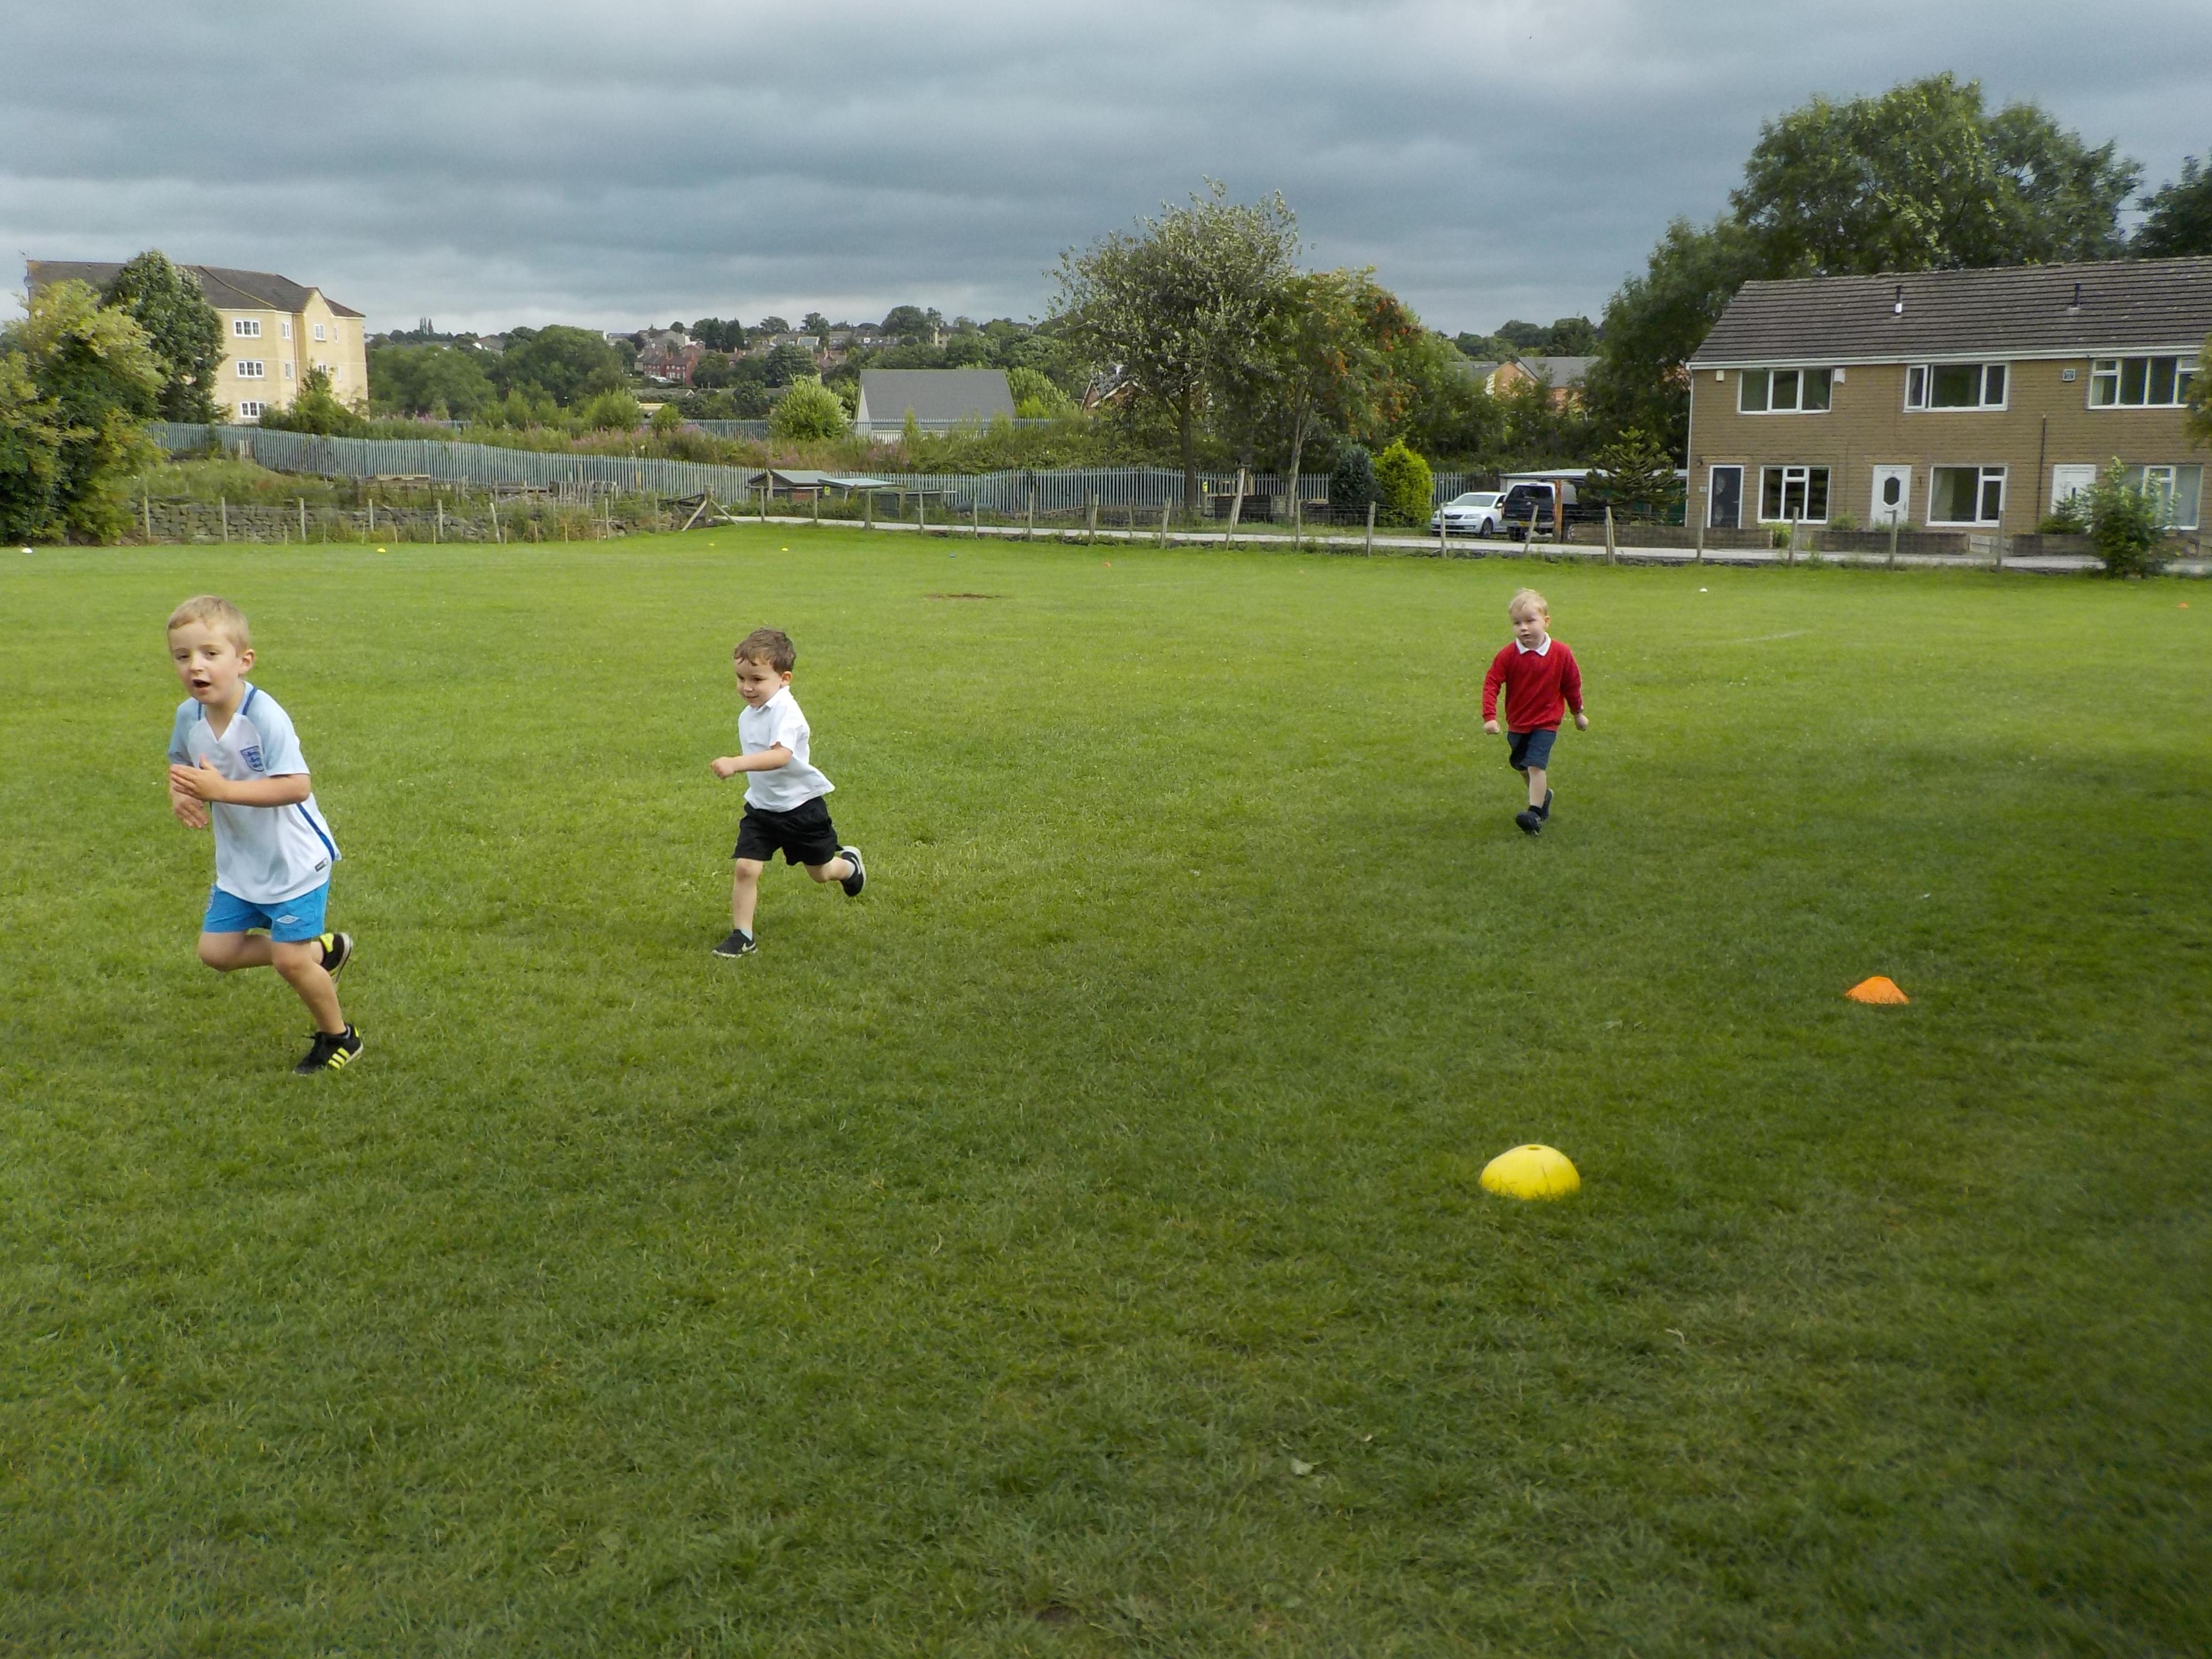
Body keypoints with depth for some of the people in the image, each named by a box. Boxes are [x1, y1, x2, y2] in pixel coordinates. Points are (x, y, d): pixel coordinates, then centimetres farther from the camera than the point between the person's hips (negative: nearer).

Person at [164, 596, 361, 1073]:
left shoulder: (264, 716, -27)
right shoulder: (188, 716, -5)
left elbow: (297, 785, -32)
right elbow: (181, 765, 15)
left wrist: (222, 790, -37)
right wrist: (180, 795, -8)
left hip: (294, 860, -7)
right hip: (239, 863, 7)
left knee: (289, 960, -4)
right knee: (216, 951, 8)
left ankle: (339, 1037, 22)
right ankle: (323, 950, 28)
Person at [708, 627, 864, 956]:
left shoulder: (785, 711, -25)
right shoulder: (747, 716, 2)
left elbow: (781, 756, -42)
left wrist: (736, 764, -53)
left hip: (801, 805, -6)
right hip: (761, 807, 6)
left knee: (820, 872, 15)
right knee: (744, 868, -10)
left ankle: (849, 864, 49)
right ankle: (741, 936, 0)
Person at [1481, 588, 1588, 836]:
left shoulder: (1561, 654, -13)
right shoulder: (1508, 656, -14)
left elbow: (1572, 685, 2)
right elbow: (1491, 683, -14)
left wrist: (1578, 713, 13)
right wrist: (1490, 717, -25)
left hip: (1546, 723, -4)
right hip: (1517, 723, 4)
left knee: (1536, 765, -18)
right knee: (1521, 766, 20)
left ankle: (1535, 813, -19)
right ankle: (1543, 795, 45)